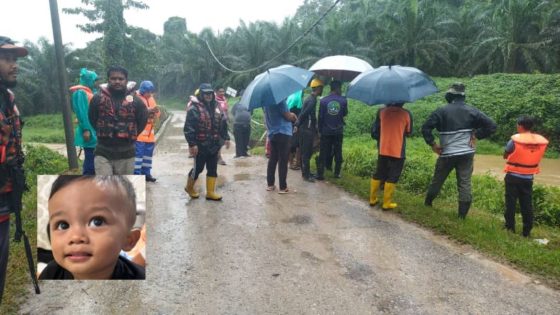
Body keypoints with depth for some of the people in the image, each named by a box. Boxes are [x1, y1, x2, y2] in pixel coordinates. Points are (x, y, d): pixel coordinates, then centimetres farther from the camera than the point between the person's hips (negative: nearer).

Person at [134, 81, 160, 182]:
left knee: (148, 153, 12)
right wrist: (147, 111, -27)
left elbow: (156, 114, 18)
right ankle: (136, 174, -3)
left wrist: (155, 112, -5)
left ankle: (146, 173, 21)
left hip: (149, 133, 8)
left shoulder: (151, 98, 15)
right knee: (138, 153, -8)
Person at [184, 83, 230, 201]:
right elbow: (188, 128, -15)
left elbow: (223, 124, 17)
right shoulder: (194, 108, -11)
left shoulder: (216, 107, 10)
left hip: (214, 145, 6)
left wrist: (225, 138, 10)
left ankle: (210, 192, 17)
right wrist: (192, 144, -18)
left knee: (213, 169, 8)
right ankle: (189, 187, 29)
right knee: (198, 168, 5)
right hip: (200, 145, -6)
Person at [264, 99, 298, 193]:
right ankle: (282, 187, 2)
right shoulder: (280, 100, -17)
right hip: (282, 133, -7)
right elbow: (288, 116, -16)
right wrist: (293, 116, 8)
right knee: (283, 161, -2)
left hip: (271, 134, 7)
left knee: (272, 159, 14)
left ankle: (270, 184, 18)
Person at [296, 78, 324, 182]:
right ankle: (306, 175, 1)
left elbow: (303, 113, 17)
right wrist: (298, 125, -13)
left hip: (306, 129, 10)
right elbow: (303, 114, -21)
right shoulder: (312, 100, -17)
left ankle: (306, 172, 24)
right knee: (306, 153, -4)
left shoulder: (310, 98, 14)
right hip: (307, 130, -10)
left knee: (306, 152, 15)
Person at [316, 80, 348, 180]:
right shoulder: (343, 100, -6)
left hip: (326, 131, 0)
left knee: (323, 153, 4)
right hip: (338, 131, 0)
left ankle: (320, 174, 4)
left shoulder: (323, 100, -6)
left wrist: (320, 129, 7)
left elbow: (320, 116, -2)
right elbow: (345, 113, 8)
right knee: (338, 152, 12)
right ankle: (337, 173, 16)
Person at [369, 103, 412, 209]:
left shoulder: (382, 111, 0)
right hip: (398, 152, -3)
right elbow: (409, 132, 2)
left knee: (378, 175, 16)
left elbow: (375, 131, 6)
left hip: (383, 150, 3)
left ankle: (372, 199, 23)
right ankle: (386, 203, 9)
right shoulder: (406, 114, -8)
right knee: (392, 178, 5)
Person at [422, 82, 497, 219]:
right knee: (465, 183, 5)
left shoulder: (441, 111, -6)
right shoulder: (471, 111, 1)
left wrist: (432, 144, -5)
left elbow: (425, 128, -14)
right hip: (467, 153, 1)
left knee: (438, 179, 16)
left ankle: (428, 202, 35)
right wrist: (476, 135, 2)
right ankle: (462, 214, 7)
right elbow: (491, 126, -3)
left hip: (447, 154, -1)